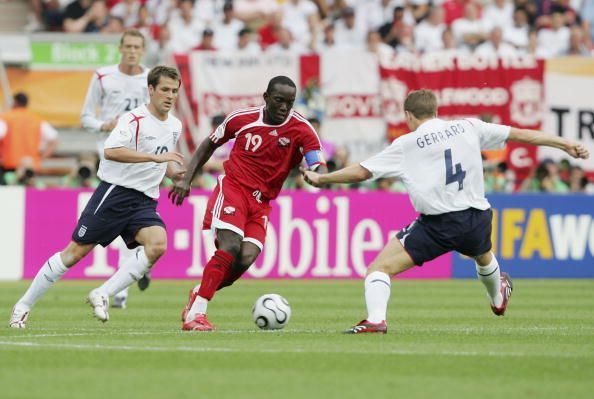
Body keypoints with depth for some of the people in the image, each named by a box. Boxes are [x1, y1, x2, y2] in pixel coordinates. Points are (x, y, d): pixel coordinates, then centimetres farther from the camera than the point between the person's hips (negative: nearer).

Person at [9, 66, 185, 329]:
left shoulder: (175, 126, 12)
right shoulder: (134, 119, -12)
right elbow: (111, 151, -30)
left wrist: (172, 171, 10)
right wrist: (156, 157, -32)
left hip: (145, 201, 6)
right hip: (115, 192, -6)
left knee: (157, 245, -23)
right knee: (75, 251, -3)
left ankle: (102, 295, -16)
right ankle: (24, 305, 10)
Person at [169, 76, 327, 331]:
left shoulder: (301, 130, -5)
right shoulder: (242, 119, -2)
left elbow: (319, 168, -16)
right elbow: (209, 145, 14)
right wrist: (187, 180, 7)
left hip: (261, 203, 2)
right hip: (232, 188, -2)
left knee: (246, 260, -15)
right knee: (230, 247, -24)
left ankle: (199, 293, 13)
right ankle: (195, 314, -21)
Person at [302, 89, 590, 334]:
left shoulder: (406, 145, -3)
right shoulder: (468, 128, 5)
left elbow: (361, 172, -1)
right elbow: (519, 135, 10)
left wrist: (320, 178, 12)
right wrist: (566, 145, 18)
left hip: (436, 225, -5)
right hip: (476, 219, 5)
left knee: (380, 268, -2)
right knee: (484, 258, 39)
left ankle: (375, 319, -26)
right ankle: (498, 299, 67)